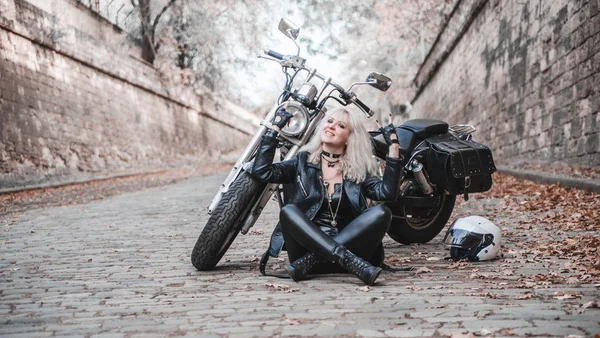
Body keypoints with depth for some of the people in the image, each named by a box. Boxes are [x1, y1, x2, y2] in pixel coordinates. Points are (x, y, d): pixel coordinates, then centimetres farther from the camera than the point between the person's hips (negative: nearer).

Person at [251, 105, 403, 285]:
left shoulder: (358, 171, 12)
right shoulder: (302, 162, 12)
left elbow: (387, 192, -6)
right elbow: (261, 172, -3)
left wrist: (393, 145, -8)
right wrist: (274, 128, -2)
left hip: (349, 244, 1)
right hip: (307, 244, -1)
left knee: (381, 212, -22)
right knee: (289, 211, -27)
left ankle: (310, 261, -32)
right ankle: (348, 260, -43)